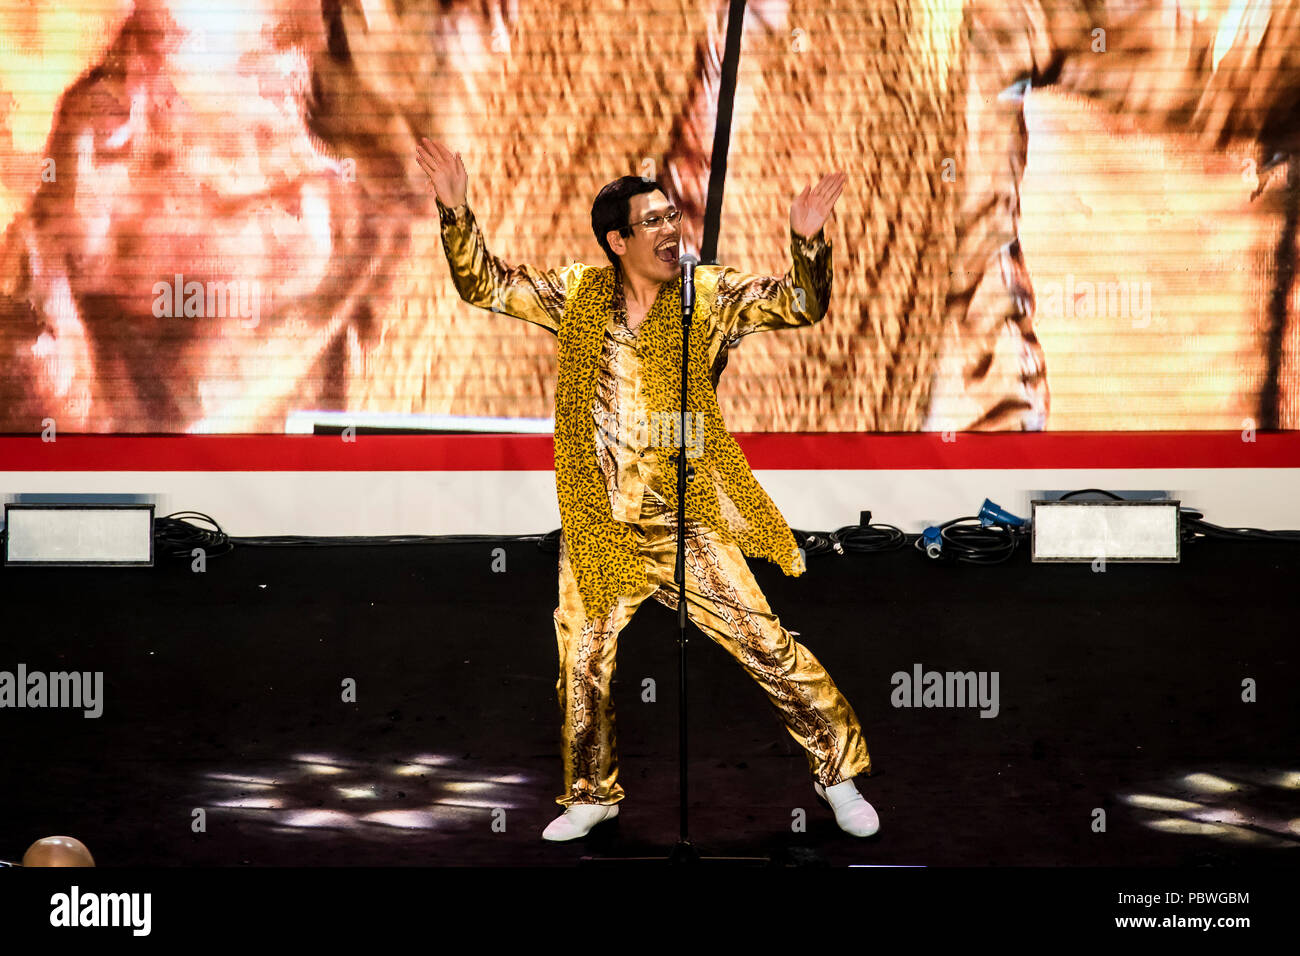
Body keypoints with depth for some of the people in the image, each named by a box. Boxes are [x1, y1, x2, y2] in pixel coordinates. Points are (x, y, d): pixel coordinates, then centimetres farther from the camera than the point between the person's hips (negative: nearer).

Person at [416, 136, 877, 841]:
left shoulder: (707, 296, -3)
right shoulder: (577, 294, 2)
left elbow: (802, 305, -12)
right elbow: (484, 284, 5)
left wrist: (807, 243, -32)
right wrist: (455, 212, -10)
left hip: (688, 529, -2)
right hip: (597, 530, 2)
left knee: (769, 646, -2)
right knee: (582, 665, 13)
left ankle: (837, 772, 18)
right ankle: (591, 795, 37)